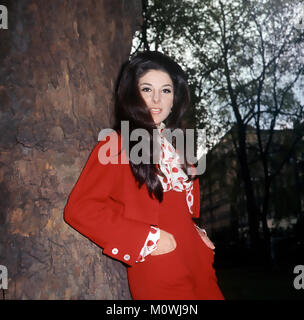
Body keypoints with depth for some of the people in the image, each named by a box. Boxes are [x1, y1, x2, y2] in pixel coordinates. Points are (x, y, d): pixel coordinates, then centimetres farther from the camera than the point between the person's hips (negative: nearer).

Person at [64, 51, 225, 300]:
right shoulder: (118, 143, -12)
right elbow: (80, 208, -18)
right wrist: (147, 239, -17)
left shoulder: (172, 143, 11)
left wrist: (194, 231, 8)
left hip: (196, 261, 7)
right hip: (158, 274, -7)